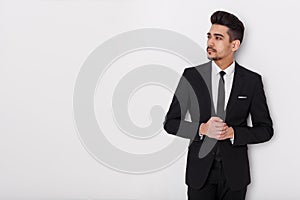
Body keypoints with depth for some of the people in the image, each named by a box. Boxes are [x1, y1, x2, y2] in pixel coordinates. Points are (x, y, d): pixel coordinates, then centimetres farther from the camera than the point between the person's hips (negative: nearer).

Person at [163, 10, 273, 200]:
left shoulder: (252, 81, -3)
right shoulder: (191, 76, -3)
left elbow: (265, 129, 1)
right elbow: (171, 122, -1)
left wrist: (233, 132, -16)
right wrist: (202, 129, -17)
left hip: (235, 173, 0)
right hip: (200, 169, 0)